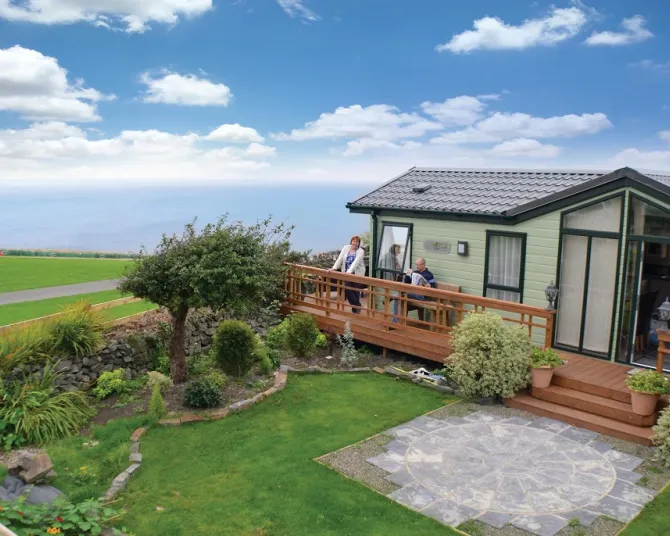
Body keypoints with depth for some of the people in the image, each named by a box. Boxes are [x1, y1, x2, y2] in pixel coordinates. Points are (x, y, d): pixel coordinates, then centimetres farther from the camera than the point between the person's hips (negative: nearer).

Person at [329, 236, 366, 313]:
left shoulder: (361, 251, -10)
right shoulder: (346, 248, 3)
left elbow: (356, 262, -24)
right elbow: (340, 259, 0)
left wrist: (349, 271, -37)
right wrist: (334, 268, -14)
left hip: (357, 274, -4)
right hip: (347, 274, 4)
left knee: (355, 291, -1)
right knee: (347, 289, -5)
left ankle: (356, 307, 18)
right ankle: (356, 306, 13)